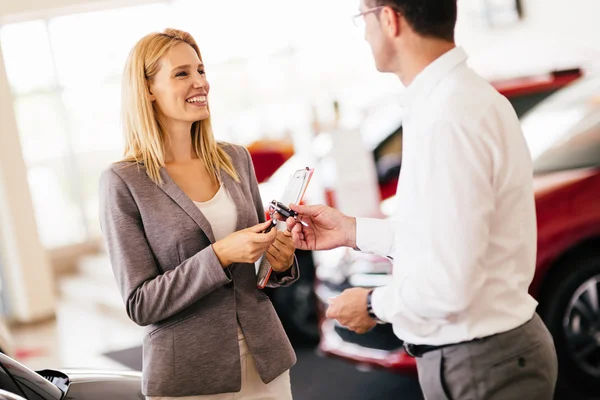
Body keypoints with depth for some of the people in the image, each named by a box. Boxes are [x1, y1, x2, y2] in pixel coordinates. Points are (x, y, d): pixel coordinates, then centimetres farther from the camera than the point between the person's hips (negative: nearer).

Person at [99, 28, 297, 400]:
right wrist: (219, 256, -23)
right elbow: (140, 305, -12)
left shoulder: (236, 159, 3)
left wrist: (281, 261, -8)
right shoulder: (124, 183, -10)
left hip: (266, 362, 4)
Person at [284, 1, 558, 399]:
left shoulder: (445, 119, -25)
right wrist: (354, 231, 13)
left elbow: (449, 287, -27)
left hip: (477, 365, -9)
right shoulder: (463, 94, 5)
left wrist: (374, 304, -10)